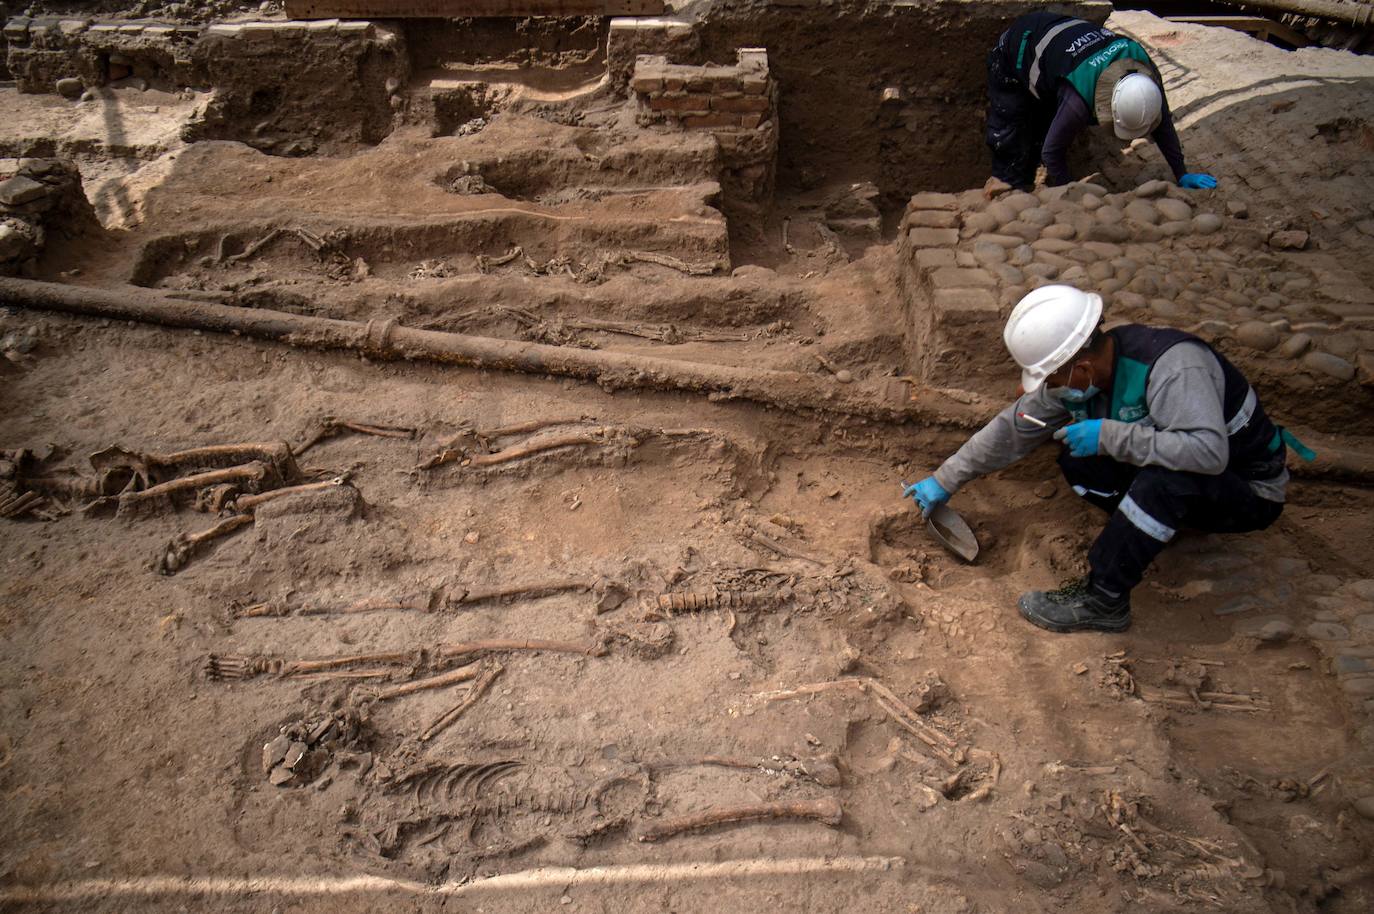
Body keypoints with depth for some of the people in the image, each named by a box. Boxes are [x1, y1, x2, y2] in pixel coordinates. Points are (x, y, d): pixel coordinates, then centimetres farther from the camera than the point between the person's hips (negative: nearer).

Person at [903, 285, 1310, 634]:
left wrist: (1109, 437, -38)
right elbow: (1012, 429, -1)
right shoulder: (1077, 377, -10)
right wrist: (945, 481, 2)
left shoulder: (1173, 367, -34)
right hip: (1181, 486, 7)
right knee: (1078, 461, -13)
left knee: (1164, 476, -37)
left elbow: (1208, 452, -45)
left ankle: (1104, 600, -25)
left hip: (1249, 493, -7)